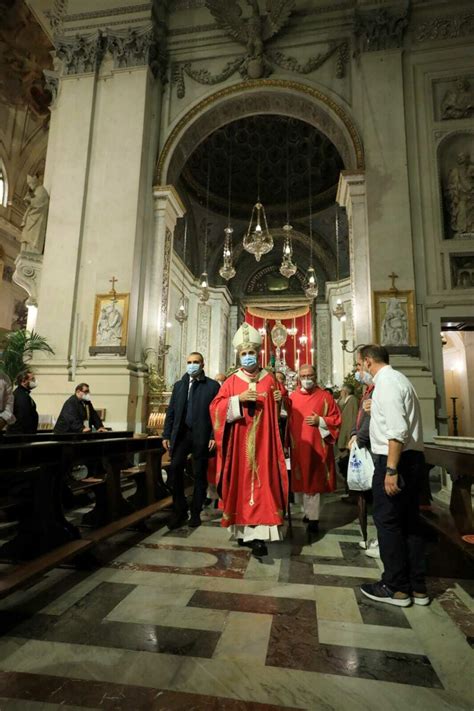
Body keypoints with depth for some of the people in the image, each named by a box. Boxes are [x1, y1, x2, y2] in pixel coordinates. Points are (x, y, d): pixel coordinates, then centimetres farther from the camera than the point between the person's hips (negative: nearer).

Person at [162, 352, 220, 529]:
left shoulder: (212, 385, 2)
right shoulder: (179, 385, 13)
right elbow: (171, 411, 11)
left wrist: (214, 436, -11)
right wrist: (166, 435, 5)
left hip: (201, 435, -2)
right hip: (181, 433, 3)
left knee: (199, 474, 6)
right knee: (175, 469, -7)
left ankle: (196, 513, 20)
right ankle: (179, 511, 10)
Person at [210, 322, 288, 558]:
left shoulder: (270, 379, 7)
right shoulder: (231, 382, 4)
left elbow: (278, 411, 17)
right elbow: (216, 408, -5)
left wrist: (279, 400, -4)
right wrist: (239, 399, -15)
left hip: (263, 443, 0)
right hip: (239, 444, 0)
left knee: (262, 483, -4)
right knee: (241, 483, 6)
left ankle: (258, 534, -1)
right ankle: (244, 529, 21)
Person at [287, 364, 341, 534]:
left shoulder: (325, 396, 0)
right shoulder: (293, 397, 6)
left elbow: (336, 419, 1)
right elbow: (288, 420, 9)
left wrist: (320, 421, -14)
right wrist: (288, 442, 3)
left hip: (317, 446, -2)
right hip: (298, 447, 3)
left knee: (313, 481, 1)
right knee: (302, 481, 10)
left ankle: (313, 517, 12)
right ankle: (308, 513, 26)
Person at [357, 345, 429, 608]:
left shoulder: (387, 382, -14)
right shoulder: (397, 379, 16)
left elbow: (398, 430, -23)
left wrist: (391, 470, -23)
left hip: (396, 460, -10)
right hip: (412, 458, 10)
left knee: (387, 522, 3)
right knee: (408, 522, 16)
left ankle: (396, 588, 16)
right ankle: (417, 587, 27)